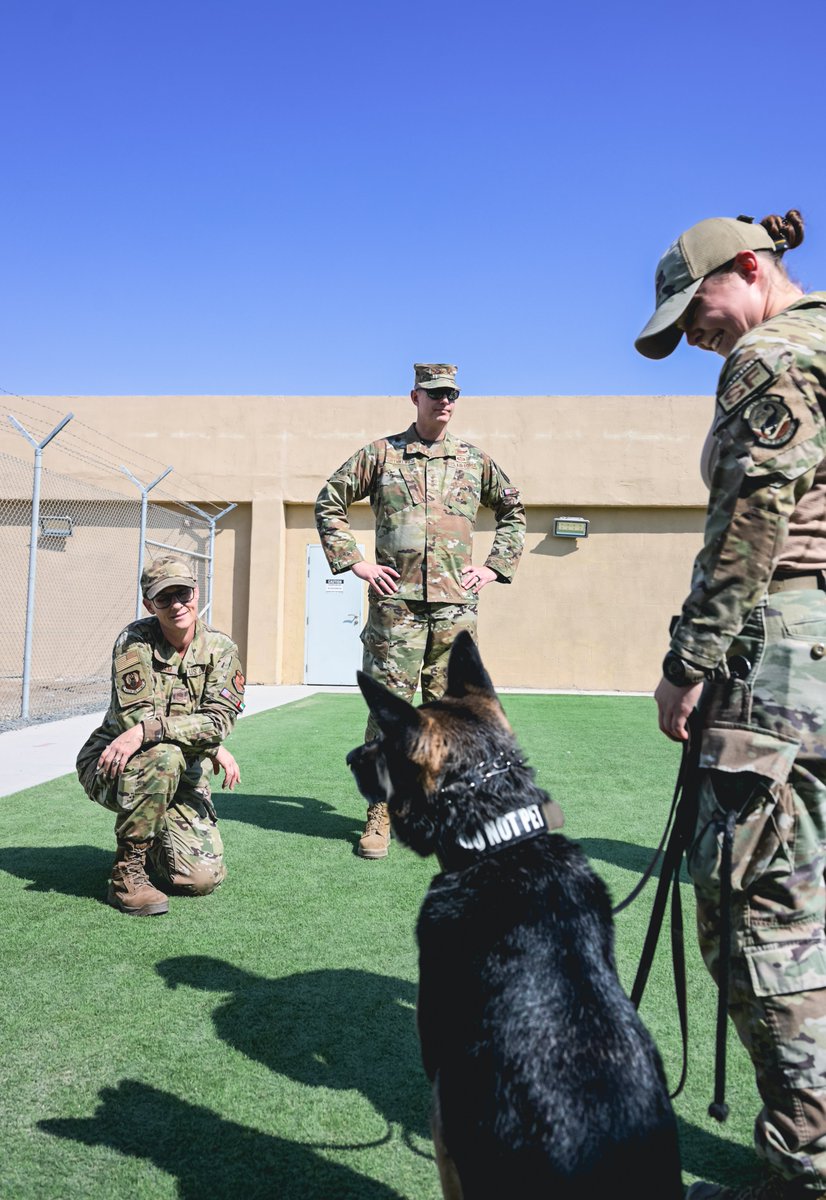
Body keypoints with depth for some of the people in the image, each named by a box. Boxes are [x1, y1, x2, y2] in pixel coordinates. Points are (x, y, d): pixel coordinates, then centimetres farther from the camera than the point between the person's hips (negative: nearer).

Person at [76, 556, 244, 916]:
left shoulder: (220, 648, -6)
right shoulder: (135, 640, -14)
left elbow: (219, 719, -19)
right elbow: (135, 715, -22)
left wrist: (146, 730, -34)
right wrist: (214, 749, -23)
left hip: (182, 777, 3)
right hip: (112, 763, -3)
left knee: (204, 878, -11)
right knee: (163, 756, -38)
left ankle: (151, 841, 24)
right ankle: (126, 873, -20)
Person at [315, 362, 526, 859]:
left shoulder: (474, 460, 13)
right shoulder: (381, 454, 7)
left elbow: (514, 511, 24)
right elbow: (329, 503, 11)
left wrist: (495, 567, 13)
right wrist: (353, 561, 2)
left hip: (456, 603, 2)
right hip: (396, 602, -2)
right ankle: (380, 816, 10)